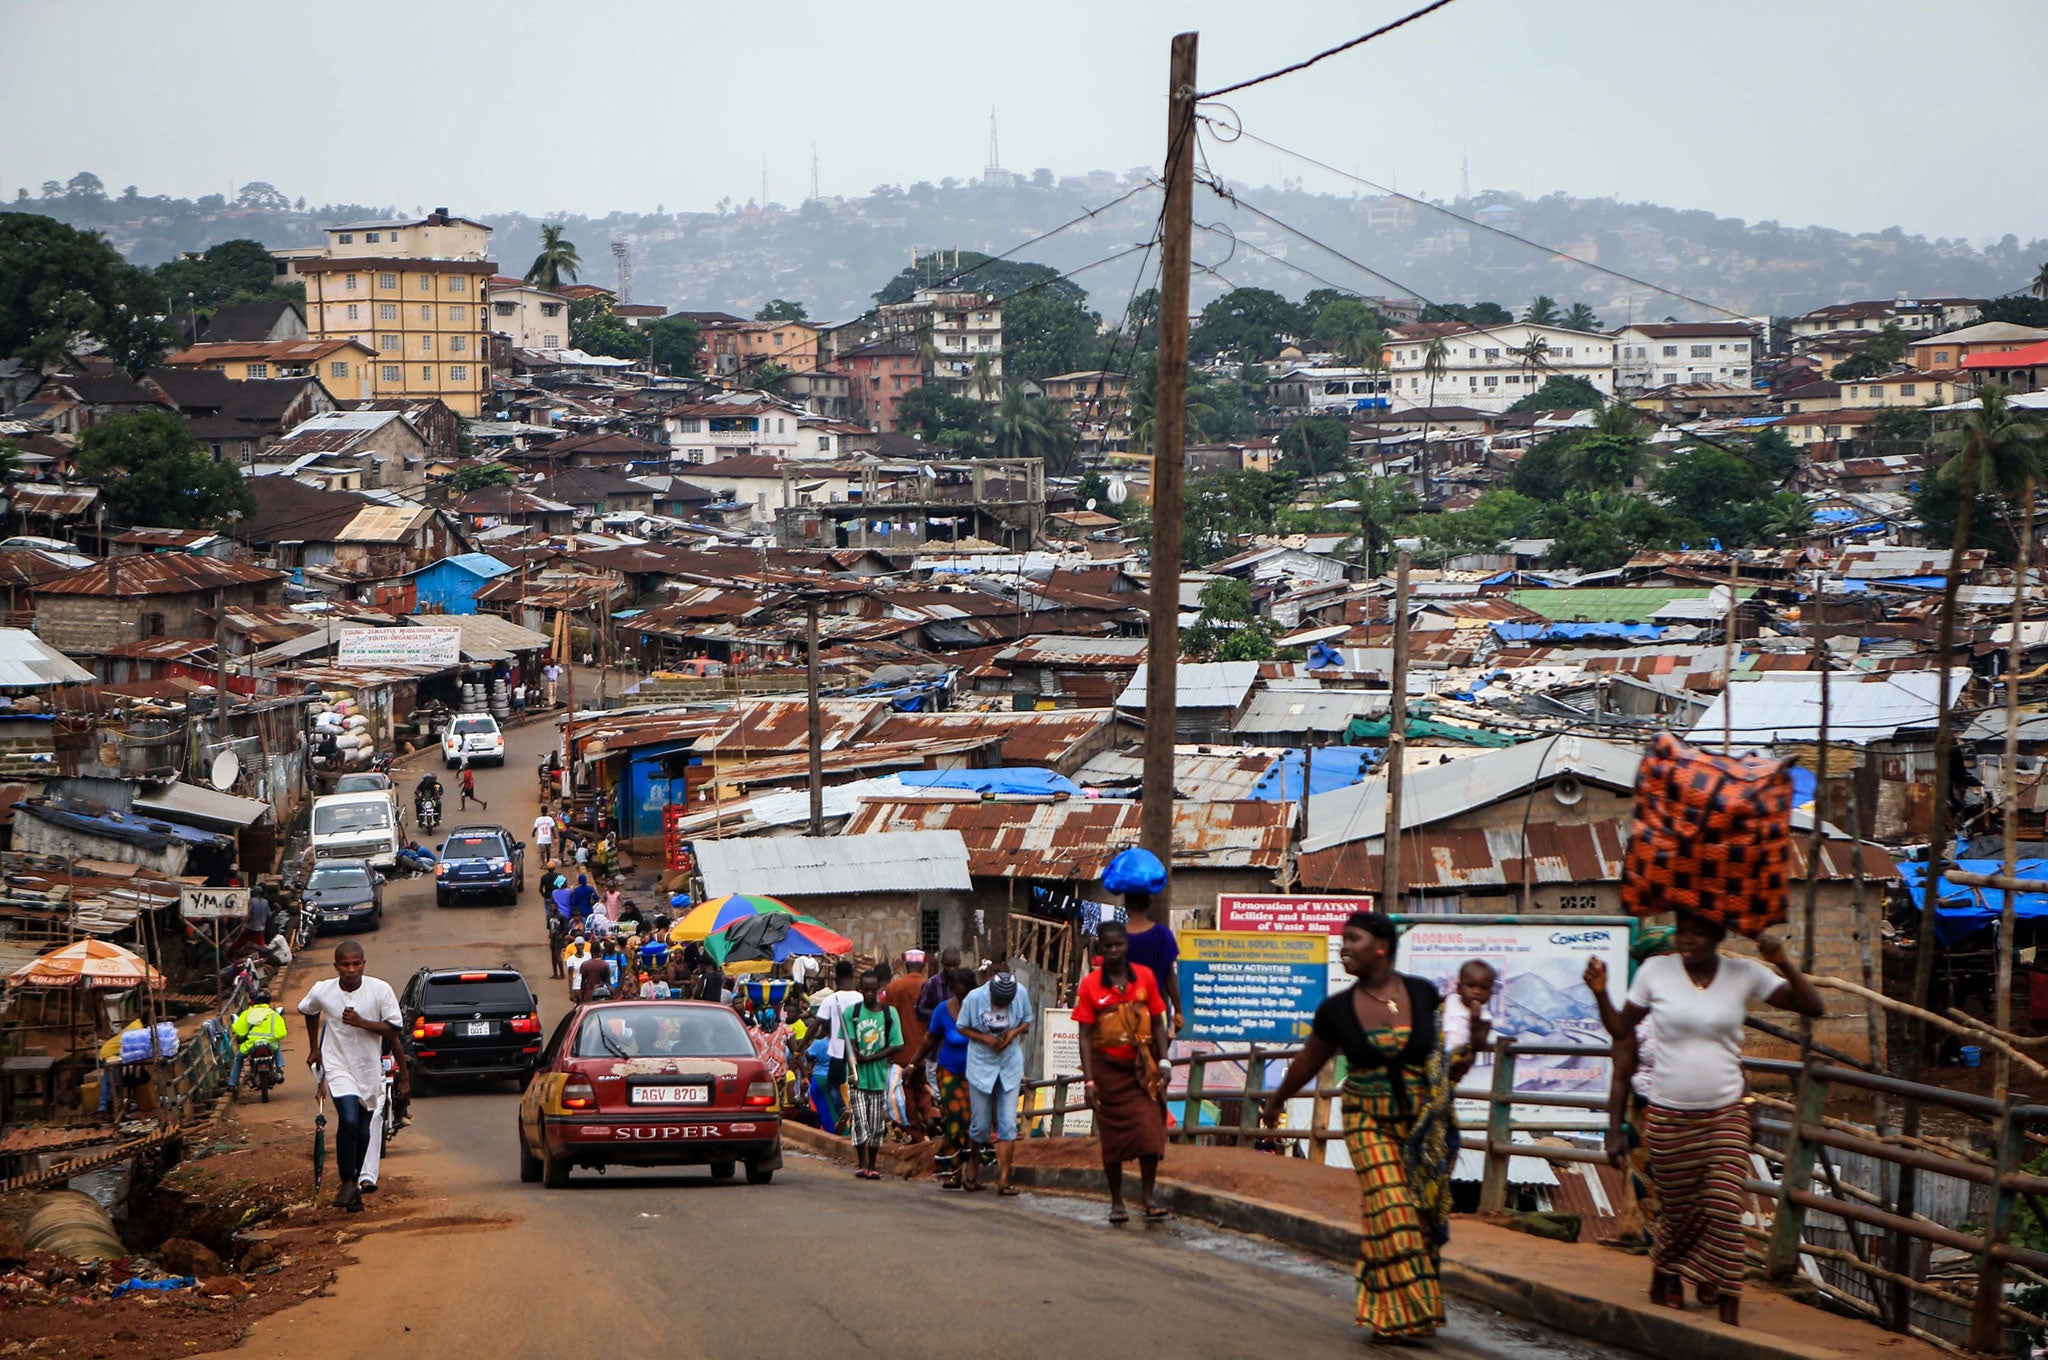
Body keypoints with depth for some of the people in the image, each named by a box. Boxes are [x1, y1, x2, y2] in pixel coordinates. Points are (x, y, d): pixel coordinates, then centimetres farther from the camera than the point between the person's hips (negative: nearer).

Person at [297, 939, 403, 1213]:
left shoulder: (380, 990, -12)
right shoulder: (321, 991, -8)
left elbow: (394, 1030, -8)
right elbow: (308, 1011, 16)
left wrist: (362, 1023, -22)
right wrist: (314, 1048, 19)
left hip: (369, 1068, 2)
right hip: (338, 1065, -2)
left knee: (363, 1131, 12)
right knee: (349, 1121, -21)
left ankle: (355, 1181, 31)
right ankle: (347, 1182, -9)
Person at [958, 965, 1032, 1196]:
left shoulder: (1021, 995, -11)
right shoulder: (974, 998, -15)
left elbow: (1027, 1022, 5)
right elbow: (962, 1028, -3)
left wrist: (1014, 1032, -17)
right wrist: (986, 1039, -19)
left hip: (1010, 1067, 1)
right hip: (981, 1066, -1)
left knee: (1008, 1124, -6)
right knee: (981, 1125, 4)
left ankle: (1003, 1179, -4)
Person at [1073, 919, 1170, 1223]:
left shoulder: (1144, 976, 3)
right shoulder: (1090, 984, -2)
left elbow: (1157, 1022, 8)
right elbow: (1085, 1035, -3)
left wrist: (1163, 1061, 0)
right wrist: (1089, 1080, -9)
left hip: (1141, 1066, 1)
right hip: (1108, 1068, -1)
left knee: (1149, 1131, -10)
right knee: (1113, 1138, 4)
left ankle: (1147, 1196, 0)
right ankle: (1117, 1202, 14)